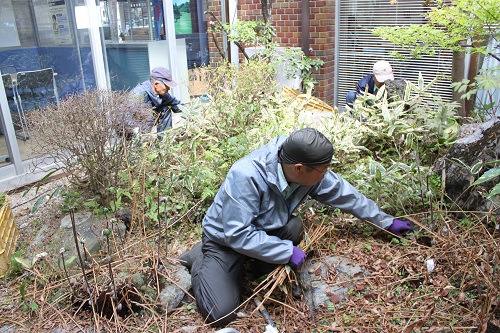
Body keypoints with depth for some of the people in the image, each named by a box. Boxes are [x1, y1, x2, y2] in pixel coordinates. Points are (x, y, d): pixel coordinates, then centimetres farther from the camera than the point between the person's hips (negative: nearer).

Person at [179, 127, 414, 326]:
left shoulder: (310, 171, -18)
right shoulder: (246, 176, -38)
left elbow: (346, 195, -4)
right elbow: (237, 235, -35)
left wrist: (386, 221, 4)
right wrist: (287, 251, -31)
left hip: (265, 228, 5)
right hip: (226, 239, -5)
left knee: (294, 228, -26)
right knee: (221, 314, -15)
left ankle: (263, 271, 3)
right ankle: (199, 259, 12)